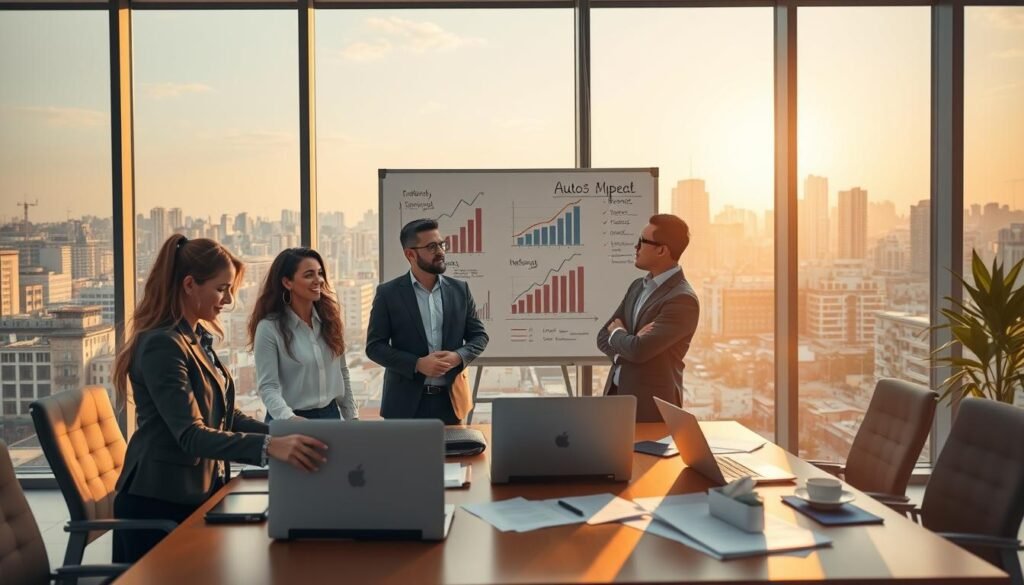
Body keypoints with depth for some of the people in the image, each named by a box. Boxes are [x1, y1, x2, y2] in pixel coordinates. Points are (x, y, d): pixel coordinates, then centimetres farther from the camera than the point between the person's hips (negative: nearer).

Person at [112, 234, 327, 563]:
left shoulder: (198, 338, 9)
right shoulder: (162, 345, -21)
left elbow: (222, 415, 13)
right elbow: (191, 434, -29)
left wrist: (281, 434, -1)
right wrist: (269, 446, -42)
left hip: (196, 496, 9)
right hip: (160, 503, -9)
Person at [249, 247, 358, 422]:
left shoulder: (329, 318, 2)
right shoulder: (269, 327, -13)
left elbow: (341, 373, 10)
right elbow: (267, 386, -18)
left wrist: (352, 417, 7)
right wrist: (288, 418, -34)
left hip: (330, 414, 5)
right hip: (293, 420, -5)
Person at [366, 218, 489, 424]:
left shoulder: (459, 289, 6)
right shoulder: (388, 293, -2)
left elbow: (479, 335, 10)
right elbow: (374, 346, -4)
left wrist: (459, 357, -11)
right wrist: (417, 364, -17)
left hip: (451, 399, 2)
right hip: (405, 402, -2)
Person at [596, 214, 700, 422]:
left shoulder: (682, 299, -18)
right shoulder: (638, 286, 9)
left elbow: (638, 350, -25)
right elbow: (603, 336, 8)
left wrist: (617, 333, -4)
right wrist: (626, 340, -14)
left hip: (651, 405, -7)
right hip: (616, 393, 7)